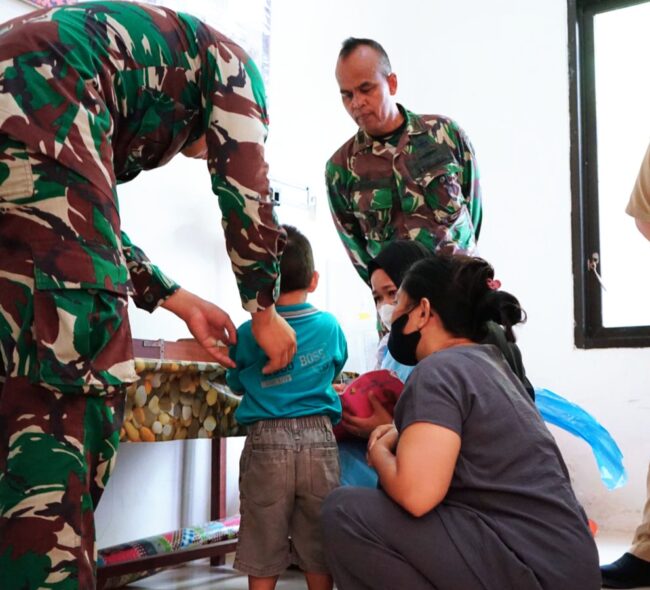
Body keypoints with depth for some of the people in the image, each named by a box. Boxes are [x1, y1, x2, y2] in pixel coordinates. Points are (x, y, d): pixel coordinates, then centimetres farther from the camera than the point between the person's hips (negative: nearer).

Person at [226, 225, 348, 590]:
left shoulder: (248, 334, -3)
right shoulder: (329, 325, 2)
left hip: (266, 442, -1)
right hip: (319, 438, 2)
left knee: (263, 551, 8)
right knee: (319, 547, 13)